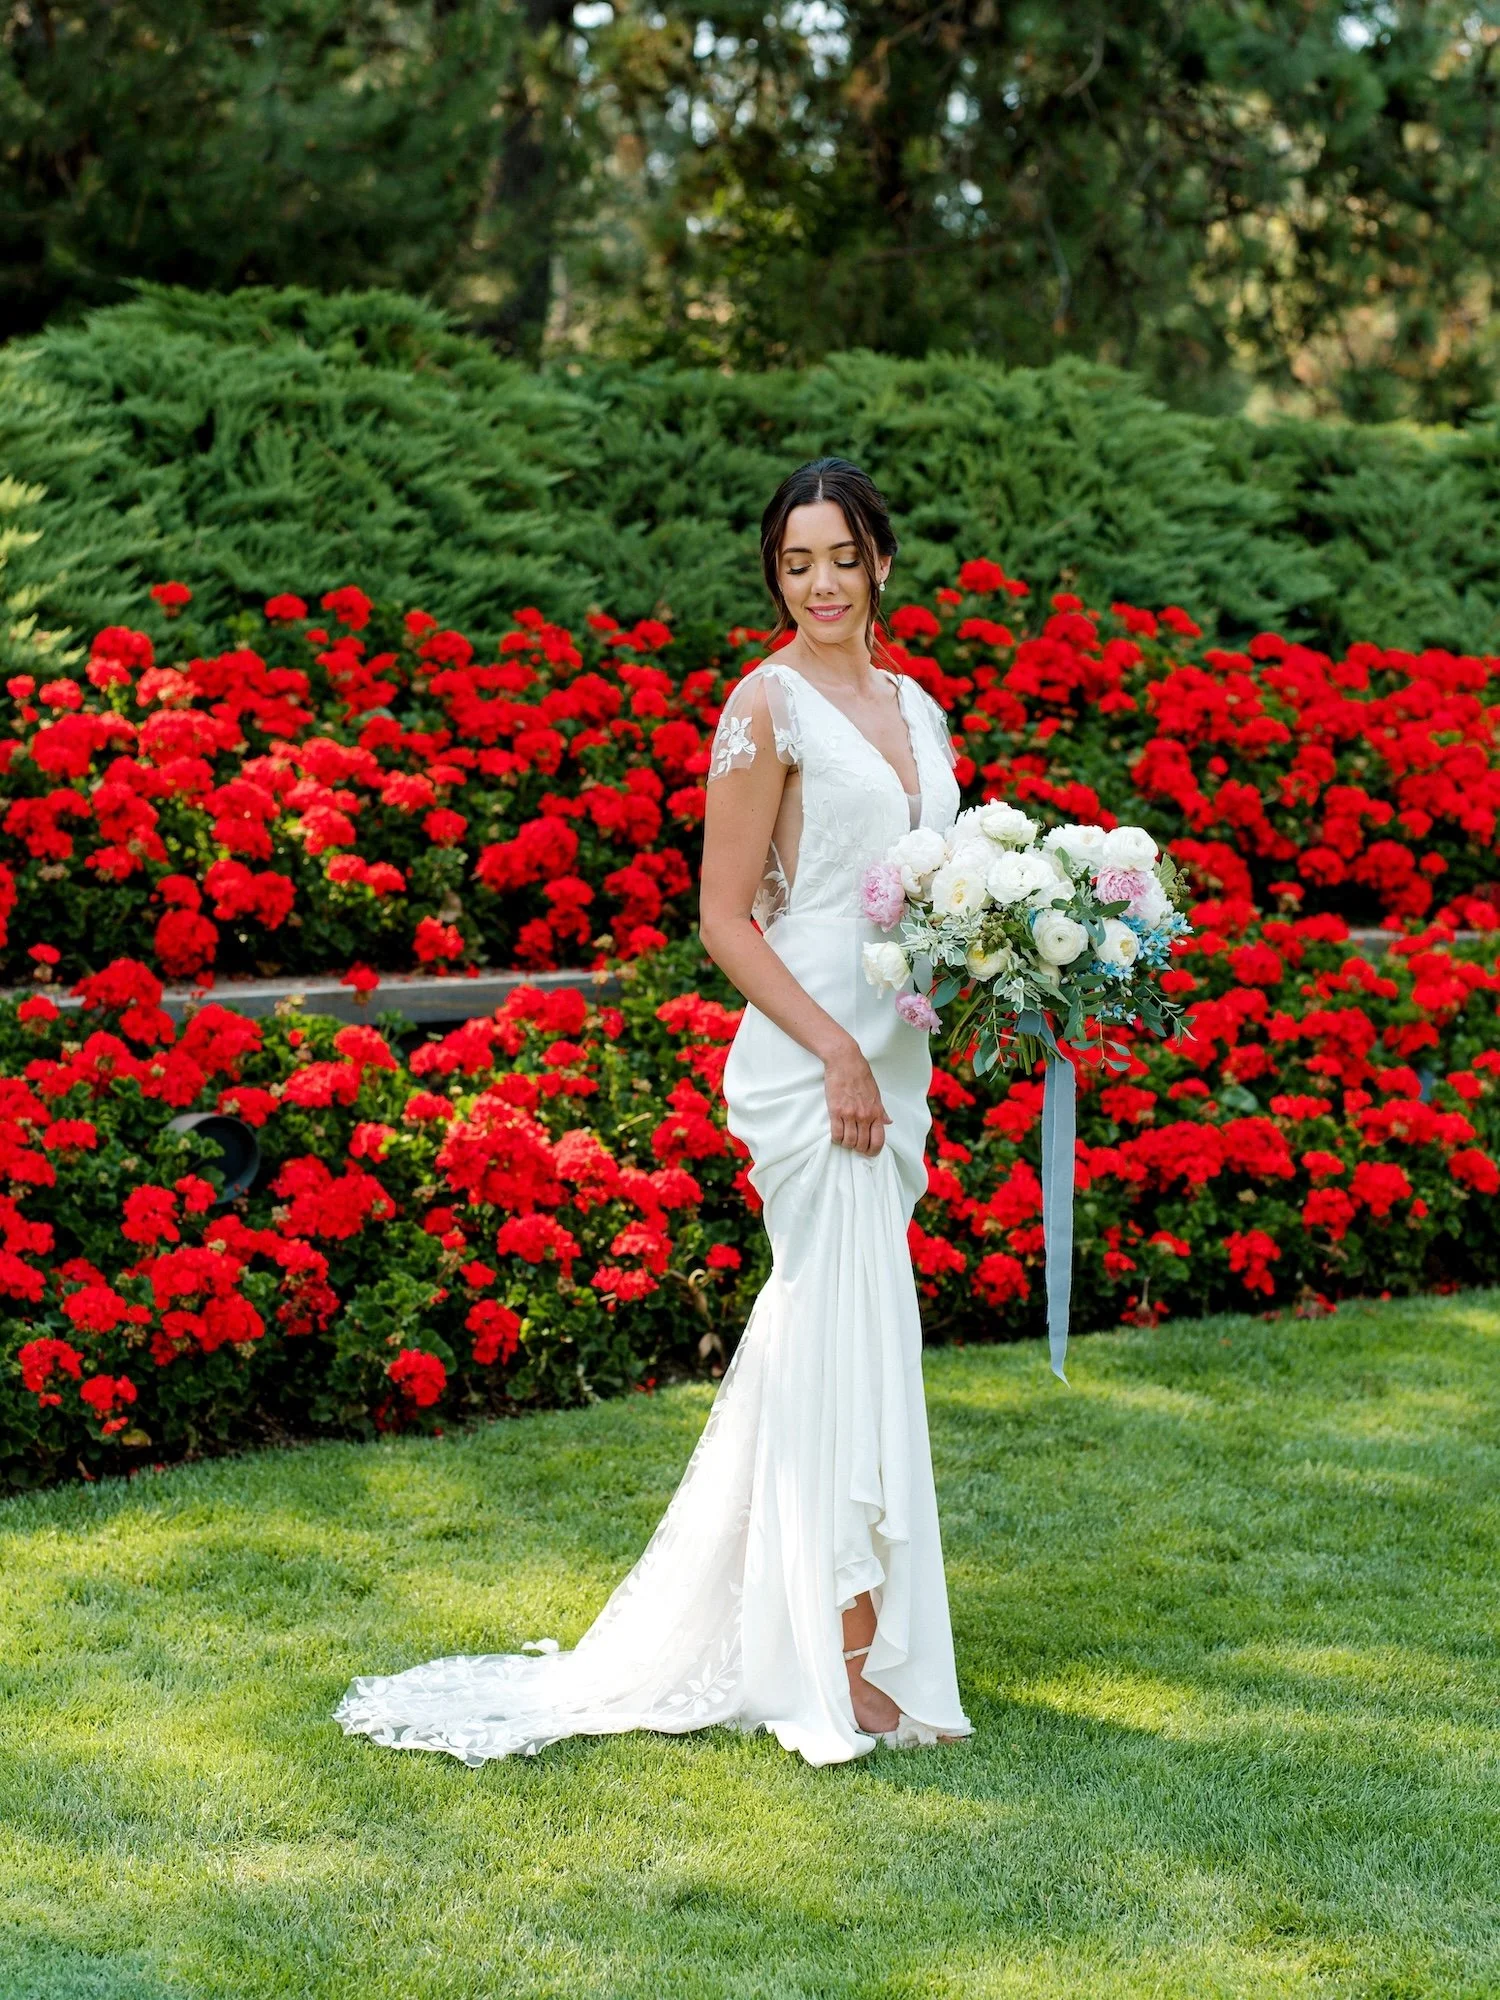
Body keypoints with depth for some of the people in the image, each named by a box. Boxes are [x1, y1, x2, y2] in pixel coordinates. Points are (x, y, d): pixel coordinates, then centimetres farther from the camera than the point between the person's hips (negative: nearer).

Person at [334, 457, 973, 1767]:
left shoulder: (916, 709, 15)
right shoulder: (768, 705, -7)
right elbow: (724, 918, -11)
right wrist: (836, 1050, -17)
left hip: (895, 1058, 8)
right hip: (808, 1055, -8)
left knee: (812, 1336, 13)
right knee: (851, 1336, -7)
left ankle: (732, 1623, 24)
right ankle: (850, 1662, 2)